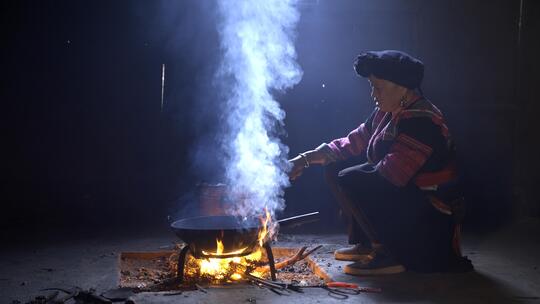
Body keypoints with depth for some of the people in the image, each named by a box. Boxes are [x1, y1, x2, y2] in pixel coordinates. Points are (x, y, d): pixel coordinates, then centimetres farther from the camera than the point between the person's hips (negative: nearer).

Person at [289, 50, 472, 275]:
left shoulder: (421, 121, -23)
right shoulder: (386, 113, 7)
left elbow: (390, 174, -29)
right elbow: (354, 143, 11)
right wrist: (307, 158, 0)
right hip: (402, 196, 10)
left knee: (351, 180, -25)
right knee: (336, 168, 8)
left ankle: (392, 254, -14)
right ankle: (368, 243, 10)